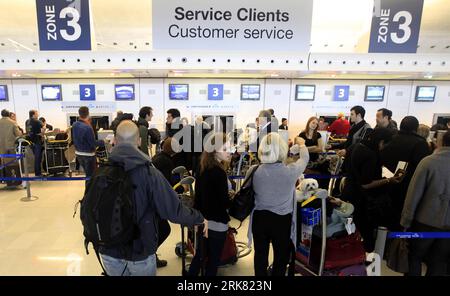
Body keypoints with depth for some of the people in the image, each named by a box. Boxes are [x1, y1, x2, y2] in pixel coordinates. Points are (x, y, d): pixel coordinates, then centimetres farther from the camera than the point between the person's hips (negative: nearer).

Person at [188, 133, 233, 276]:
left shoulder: (203, 169, 2)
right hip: (216, 223, -8)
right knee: (213, 259, 9)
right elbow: (224, 202, -21)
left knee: (200, 255, 22)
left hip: (203, 220, 8)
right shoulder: (219, 172, -23)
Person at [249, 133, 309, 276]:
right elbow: (304, 159, 0)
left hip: (259, 218, 2)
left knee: (260, 254, 22)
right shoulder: (290, 171, -21)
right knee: (281, 256, 20)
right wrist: (301, 144, 22)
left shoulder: (253, 171, -16)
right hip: (282, 220, -2)